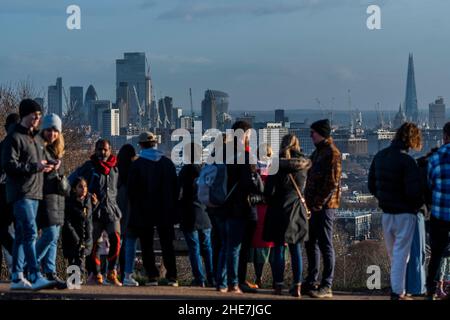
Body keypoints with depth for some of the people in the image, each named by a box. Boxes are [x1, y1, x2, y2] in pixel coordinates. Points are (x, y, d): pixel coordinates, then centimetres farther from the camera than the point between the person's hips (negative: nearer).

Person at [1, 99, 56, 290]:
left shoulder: (35, 139, 22)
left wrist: (45, 166, 7)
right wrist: (35, 167, -20)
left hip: (34, 194, 9)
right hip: (21, 194, -9)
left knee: (21, 236, 9)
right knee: (30, 233, -17)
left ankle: (17, 277, 12)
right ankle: (35, 277, -22)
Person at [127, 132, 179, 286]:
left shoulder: (137, 164, -7)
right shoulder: (168, 162, 3)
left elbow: (132, 189, -6)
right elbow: (175, 187, 7)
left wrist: (135, 208, 7)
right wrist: (172, 207, 13)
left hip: (144, 212, -3)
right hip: (165, 212, 3)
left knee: (147, 246, 4)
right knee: (167, 245, 7)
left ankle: (152, 275, -2)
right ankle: (171, 276, 2)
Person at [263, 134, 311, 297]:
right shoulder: (304, 164, 1)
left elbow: (269, 191, -8)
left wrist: (270, 202, 9)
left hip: (279, 210, -3)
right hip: (297, 210, 3)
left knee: (279, 249, 4)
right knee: (296, 249, 7)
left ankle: (279, 285, 4)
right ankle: (297, 286, 3)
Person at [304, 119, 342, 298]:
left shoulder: (332, 153, -11)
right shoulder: (318, 152, 19)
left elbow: (332, 182, -18)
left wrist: (318, 203, -18)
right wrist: (309, 201, 13)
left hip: (324, 206, -9)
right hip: (314, 206, 9)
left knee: (325, 245, -6)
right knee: (311, 243, 13)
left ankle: (326, 287, -2)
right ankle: (311, 282, 23)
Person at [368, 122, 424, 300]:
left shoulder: (380, 156, 4)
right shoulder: (407, 161, -19)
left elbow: (372, 186, 10)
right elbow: (414, 192, -22)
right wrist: (419, 204, -3)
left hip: (386, 213, 7)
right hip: (405, 213, -6)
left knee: (393, 254, 18)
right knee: (401, 254, 1)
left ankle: (396, 288, 27)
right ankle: (398, 293, 3)